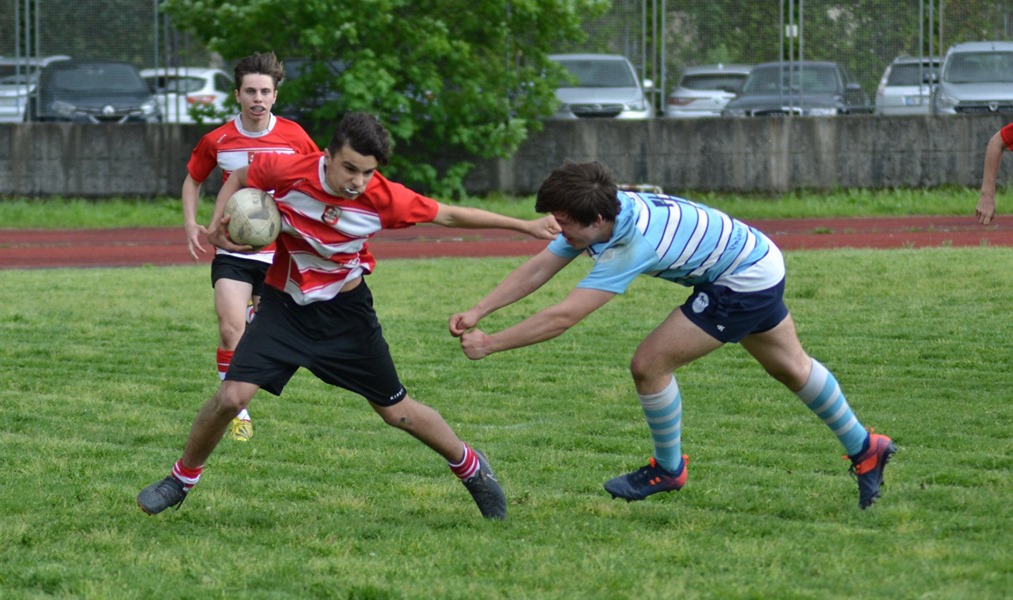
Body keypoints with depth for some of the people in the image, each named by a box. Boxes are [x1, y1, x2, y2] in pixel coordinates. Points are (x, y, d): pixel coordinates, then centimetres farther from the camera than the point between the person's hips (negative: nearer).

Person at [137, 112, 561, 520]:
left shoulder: (383, 199, -20)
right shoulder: (288, 172, -21)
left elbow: (449, 215, -6)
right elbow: (238, 178, 1)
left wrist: (525, 226, -2)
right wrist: (217, 224, -15)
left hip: (346, 311, 0)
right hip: (285, 305, 0)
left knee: (395, 410, 8)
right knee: (231, 397, -15)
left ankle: (472, 468, 34)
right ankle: (181, 481, 8)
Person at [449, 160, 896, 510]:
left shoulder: (633, 244, -36)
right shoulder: (598, 213, -12)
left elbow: (563, 317, -37)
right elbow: (537, 270, -6)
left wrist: (490, 344, -32)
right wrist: (477, 312, -15)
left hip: (743, 283, -10)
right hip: (759, 265, 10)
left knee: (649, 365, -11)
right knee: (790, 366, 26)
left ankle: (669, 469, 11)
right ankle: (865, 450, 42)